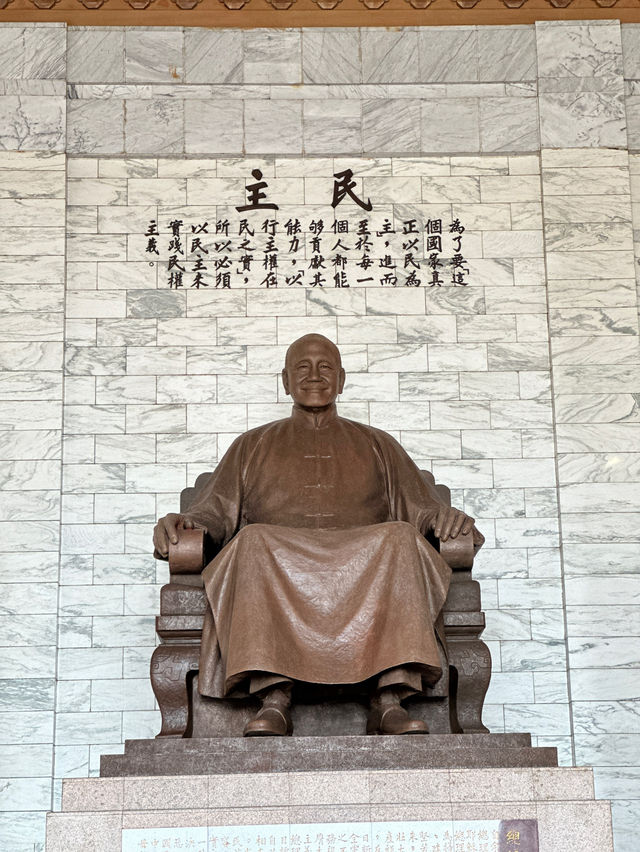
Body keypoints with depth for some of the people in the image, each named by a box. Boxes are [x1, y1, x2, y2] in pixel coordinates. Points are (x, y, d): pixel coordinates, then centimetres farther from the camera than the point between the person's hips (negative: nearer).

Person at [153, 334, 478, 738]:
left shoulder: (377, 445, 29)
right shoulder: (253, 446, 29)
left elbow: (419, 510, 19)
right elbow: (214, 512, 18)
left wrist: (443, 516, -6)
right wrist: (181, 523, -6)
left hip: (366, 566, 1)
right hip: (275, 568, 0)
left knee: (400, 539, -32)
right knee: (253, 541, -34)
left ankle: (390, 703, -41)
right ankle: (274, 700, -43)